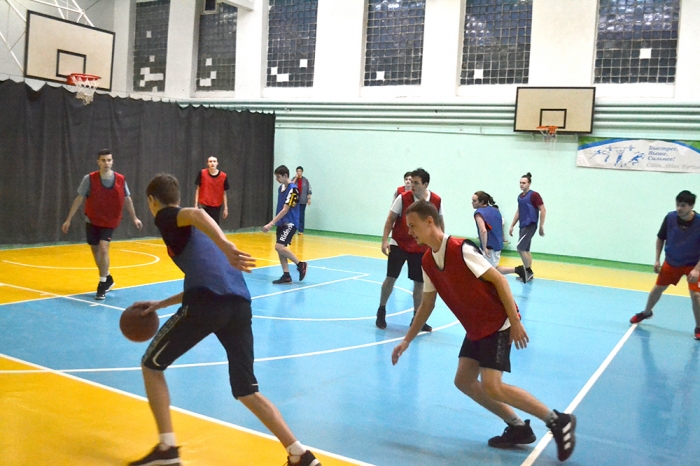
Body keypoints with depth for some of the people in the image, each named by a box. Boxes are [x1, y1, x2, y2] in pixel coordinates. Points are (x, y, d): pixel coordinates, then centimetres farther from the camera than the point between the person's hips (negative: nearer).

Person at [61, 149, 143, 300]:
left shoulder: (120, 179, -10)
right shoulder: (89, 179, -14)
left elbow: (127, 199, 4)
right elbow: (79, 199, -7)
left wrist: (134, 218, 7)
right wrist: (69, 219, -6)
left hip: (110, 221, -1)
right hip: (92, 220, 1)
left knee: (103, 248, -17)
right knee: (95, 249, 12)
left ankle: (102, 284, -7)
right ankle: (107, 278, 34)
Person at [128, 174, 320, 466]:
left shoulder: (165, 217, 13)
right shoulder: (195, 230, 35)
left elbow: (196, 214, -11)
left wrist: (225, 246, -29)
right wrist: (161, 304, 43)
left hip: (207, 304, -7)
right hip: (240, 304, 7)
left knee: (151, 365, 17)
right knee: (246, 391, 17)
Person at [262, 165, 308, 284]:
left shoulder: (293, 189, -16)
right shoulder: (281, 188, 10)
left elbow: (285, 210, -19)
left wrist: (271, 223, -21)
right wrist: (274, 223, 15)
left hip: (290, 223, -8)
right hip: (281, 223, 8)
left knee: (279, 246, -18)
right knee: (280, 248, 5)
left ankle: (300, 264, -2)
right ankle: (286, 276, 11)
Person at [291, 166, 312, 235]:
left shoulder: (305, 180, 2)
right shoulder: (294, 179, 5)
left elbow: (309, 190, 2)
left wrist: (309, 199, -3)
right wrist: (296, 178, -13)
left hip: (302, 201, -1)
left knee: (301, 216, 1)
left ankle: (301, 230, 5)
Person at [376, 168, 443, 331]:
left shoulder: (436, 201, -8)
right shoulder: (403, 198, -13)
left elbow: (439, 223, 6)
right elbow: (390, 219, -8)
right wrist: (385, 240, -16)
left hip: (421, 248, 2)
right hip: (399, 244, -2)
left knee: (419, 282, 6)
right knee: (390, 277, -2)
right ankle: (381, 312, 17)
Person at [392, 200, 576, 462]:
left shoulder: (461, 249, -22)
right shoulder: (427, 262, 2)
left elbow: (498, 280, -19)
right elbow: (427, 305, 12)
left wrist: (515, 322, -20)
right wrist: (407, 341, 12)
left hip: (498, 324, -9)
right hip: (475, 328, 9)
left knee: (491, 386, -15)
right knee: (463, 381, 6)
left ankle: (558, 421, 1)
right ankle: (519, 428, 18)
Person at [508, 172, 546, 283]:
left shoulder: (534, 195, -10)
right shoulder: (520, 196, 12)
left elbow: (543, 210, -10)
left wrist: (541, 226, -12)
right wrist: (512, 226, 20)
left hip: (530, 226, -8)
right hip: (523, 226, 8)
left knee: (520, 248, -13)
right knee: (526, 250, 11)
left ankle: (527, 270, -1)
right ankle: (529, 273, 18)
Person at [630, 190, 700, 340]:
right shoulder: (670, 218, -16)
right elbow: (660, 238, 1)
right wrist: (657, 260, 0)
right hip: (671, 262, 3)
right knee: (657, 288, 12)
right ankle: (646, 312, 38)